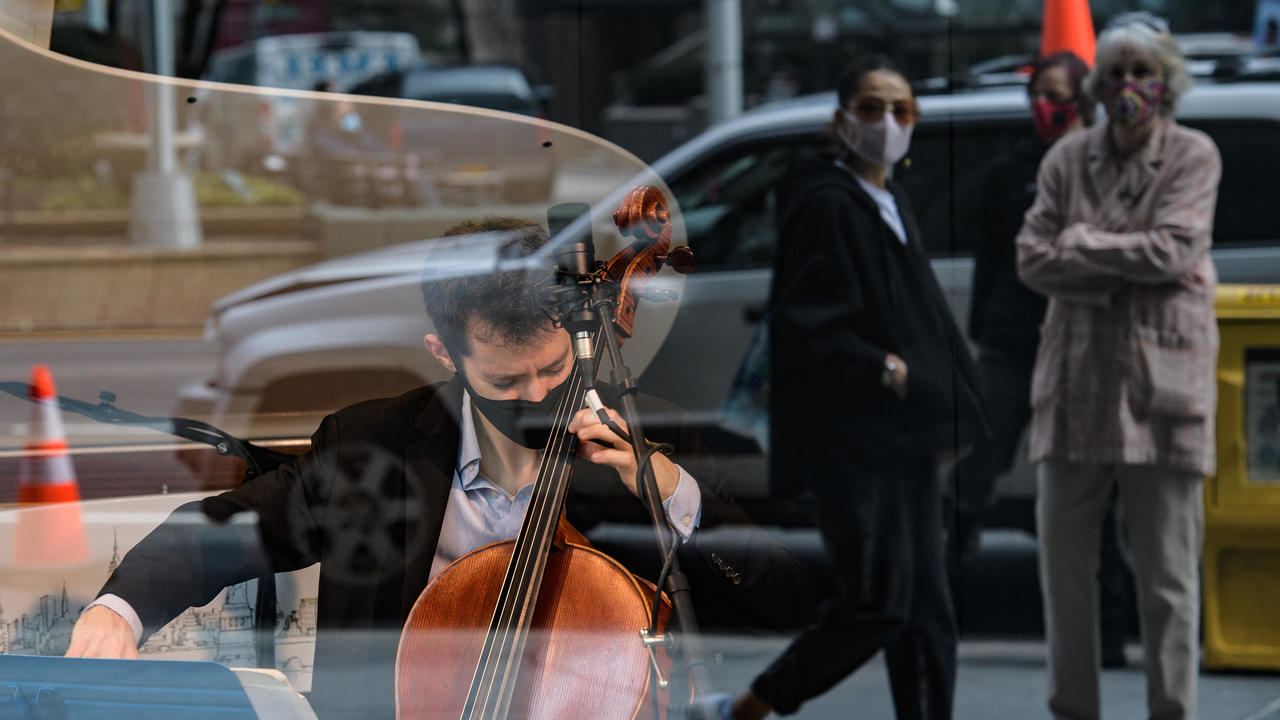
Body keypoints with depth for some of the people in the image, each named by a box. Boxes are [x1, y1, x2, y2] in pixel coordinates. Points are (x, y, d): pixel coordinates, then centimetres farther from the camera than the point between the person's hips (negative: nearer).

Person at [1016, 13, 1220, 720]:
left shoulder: (1193, 156, 0)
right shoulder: (1068, 157, 9)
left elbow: (1171, 250, -13)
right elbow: (1032, 258, 2)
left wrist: (1080, 244, -5)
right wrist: (1123, 267, -9)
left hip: (1160, 380, -4)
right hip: (1075, 381, 4)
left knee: (1167, 578, -1)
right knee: (1064, 567, 7)